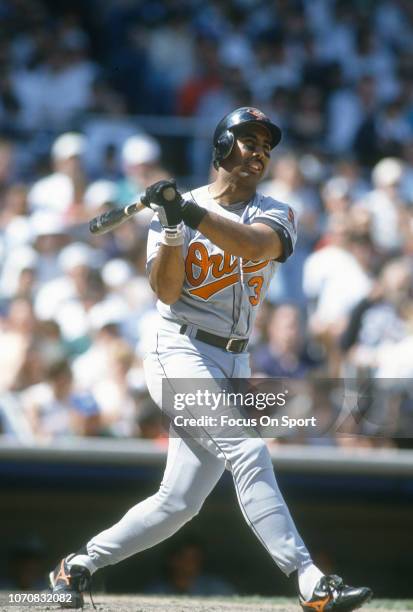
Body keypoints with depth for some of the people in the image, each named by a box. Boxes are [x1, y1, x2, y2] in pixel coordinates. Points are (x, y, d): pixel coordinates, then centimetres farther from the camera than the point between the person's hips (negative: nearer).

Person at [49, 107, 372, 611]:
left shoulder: (275, 214, 7)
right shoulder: (176, 206, 3)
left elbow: (254, 245, -18)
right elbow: (167, 291, -8)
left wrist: (189, 212, -28)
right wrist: (171, 228, -22)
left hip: (233, 364, 5)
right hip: (180, 352, -5)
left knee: (177, 504, 5)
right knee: (247, 450, -25)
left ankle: (78, 566, 22)